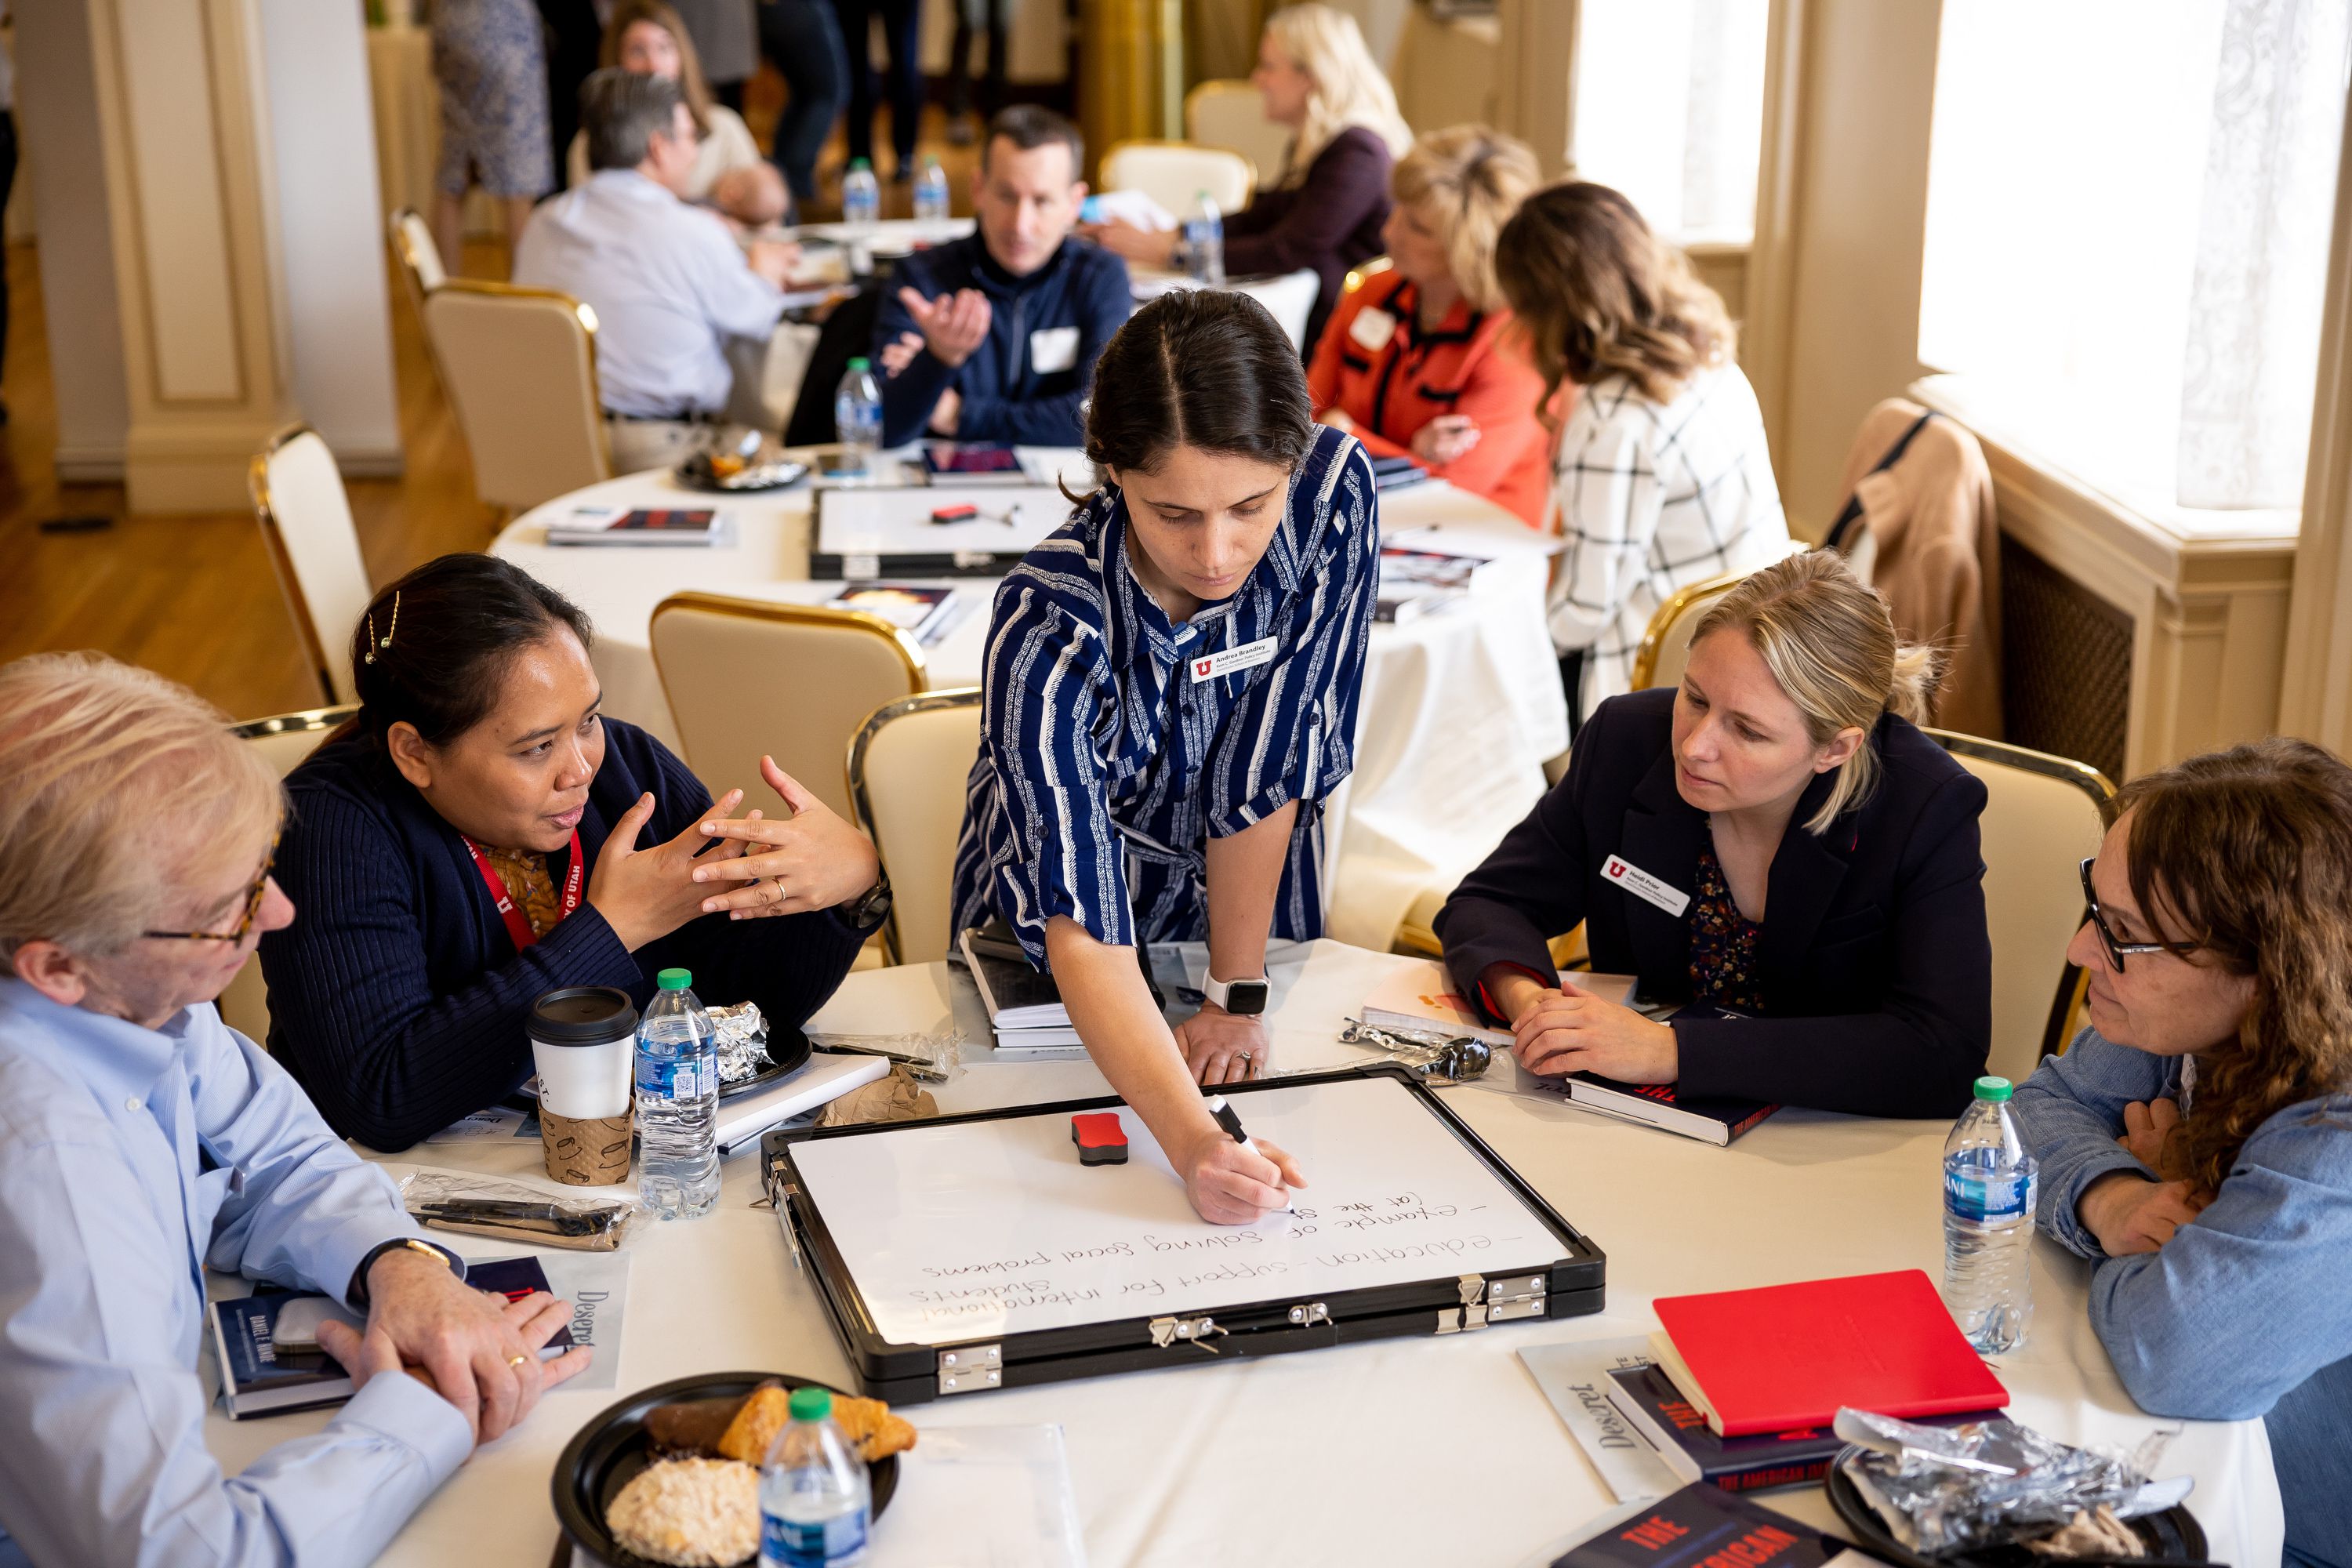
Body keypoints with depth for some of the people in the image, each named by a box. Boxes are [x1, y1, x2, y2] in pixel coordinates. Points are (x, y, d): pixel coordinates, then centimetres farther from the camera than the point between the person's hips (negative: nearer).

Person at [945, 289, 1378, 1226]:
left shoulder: (1334, 493, -27)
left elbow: (1268, 776, -20)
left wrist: (1238, 997, -16)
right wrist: (1191, 1140, -52)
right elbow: (1082, 933, -39)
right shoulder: (1050, 629, -35)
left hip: (1249, 913, 2)